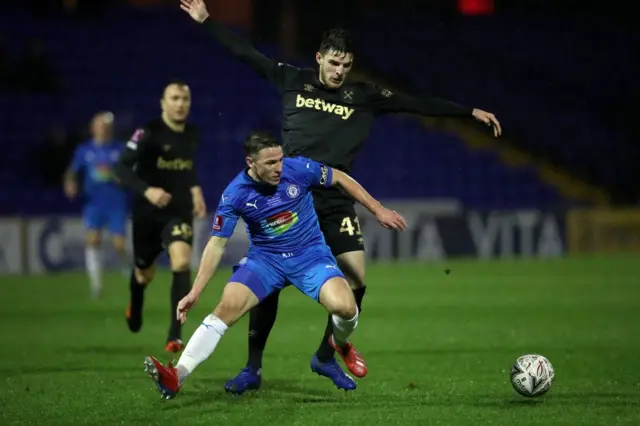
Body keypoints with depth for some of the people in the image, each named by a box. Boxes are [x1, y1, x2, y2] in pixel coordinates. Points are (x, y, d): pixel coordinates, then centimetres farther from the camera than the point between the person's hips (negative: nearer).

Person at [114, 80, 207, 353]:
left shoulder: (192, 135, 3)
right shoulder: (149, 133, -14)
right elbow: (123, 169, -21)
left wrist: (195, 191, 12)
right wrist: (147, 190, -35)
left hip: (180, 212, 2)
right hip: (148, 214, -2)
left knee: (182, 263, -23)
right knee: (145, 273, 15)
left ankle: (175, 335, -21)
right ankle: (135, 303, 54)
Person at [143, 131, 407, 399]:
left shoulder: (298, 169, -16)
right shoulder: (235, 194, -15)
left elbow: (340, 179, 1)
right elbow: (217, 244, -9)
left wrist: (377, 210, 4)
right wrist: (195, 292, -15)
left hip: (311, 255, 0)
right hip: (265, 258, 0)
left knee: (344, 307, -26)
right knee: (227, 308, -23)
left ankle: (340, 344, 13)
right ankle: (176, 377, -30)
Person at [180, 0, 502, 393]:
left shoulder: (364, 96, 4)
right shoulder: (292, 80, 4)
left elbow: (418, 105, 4)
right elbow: (244, 52, 8)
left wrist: (470, 112, 3)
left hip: (336, 201, 1)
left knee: (357, 278, -9)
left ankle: (326, 357, 12)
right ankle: (253, 368, 6)